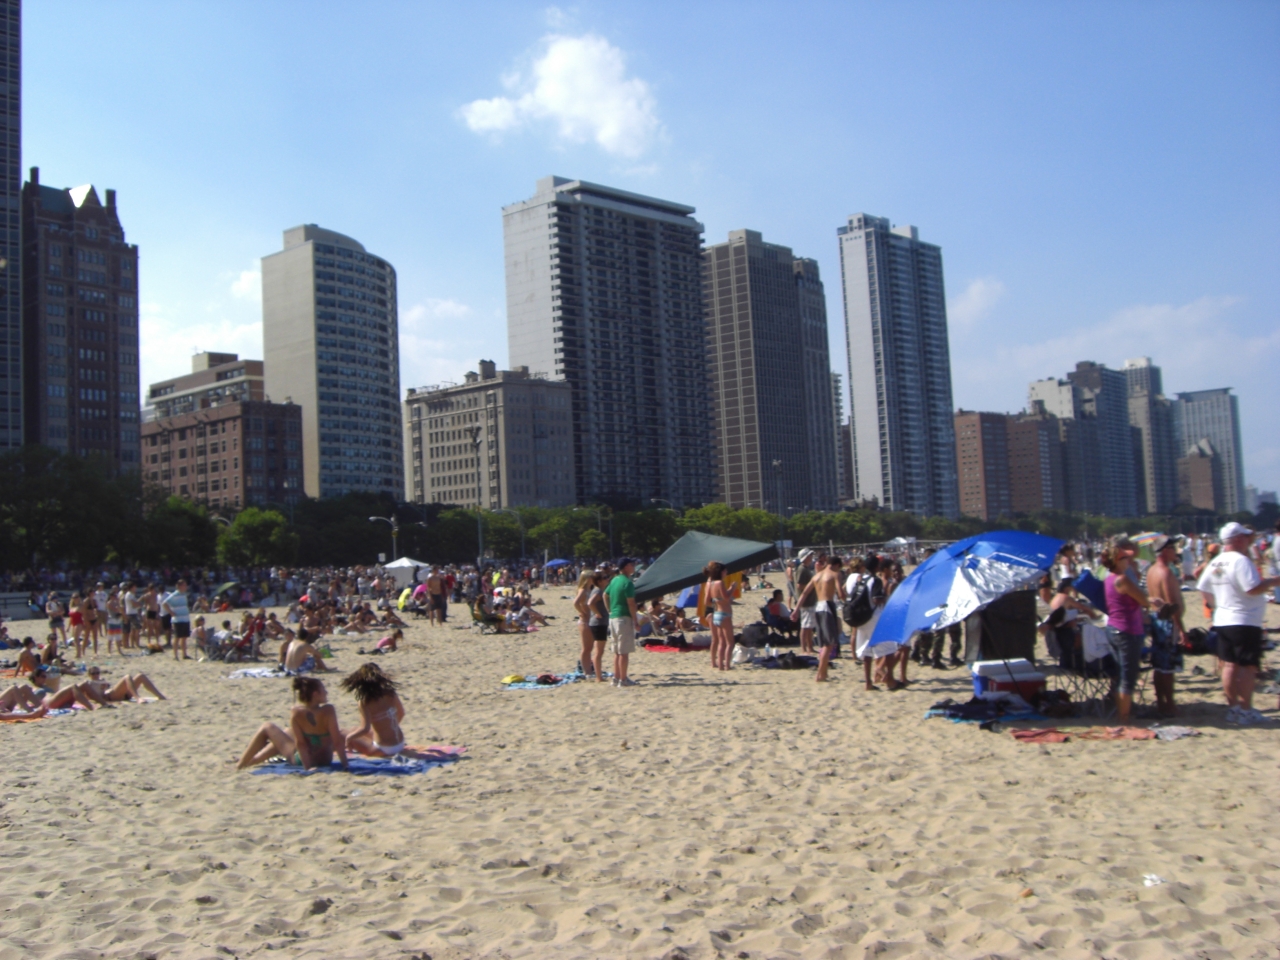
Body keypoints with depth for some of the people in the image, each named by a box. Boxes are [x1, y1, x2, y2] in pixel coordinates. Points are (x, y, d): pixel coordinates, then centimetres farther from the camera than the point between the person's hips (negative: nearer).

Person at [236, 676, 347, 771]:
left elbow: (300, 743, -17)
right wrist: (345, 765, -16)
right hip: (325, 760, 2)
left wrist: (307, 767, -11)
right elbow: (337, 741, -22)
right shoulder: (328, 710, -22)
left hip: (300, 760, -2)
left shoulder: (296, 712, -20)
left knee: (267, 728, 15)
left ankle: (240, 765, 25)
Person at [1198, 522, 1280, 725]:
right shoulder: (1240, 561, -18)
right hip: (1245, 622, -8)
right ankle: (1246, 711, 2)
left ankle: (1233, 708, 16)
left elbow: (1204, 589, 14)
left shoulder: (1215, 563, 8)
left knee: (1230, 665, 11)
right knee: (1248, 667, -1)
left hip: (1223, 621, 8)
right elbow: (1254, 588, -26)